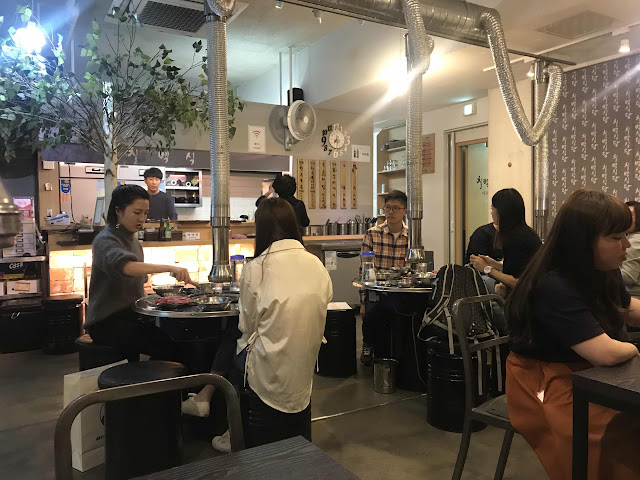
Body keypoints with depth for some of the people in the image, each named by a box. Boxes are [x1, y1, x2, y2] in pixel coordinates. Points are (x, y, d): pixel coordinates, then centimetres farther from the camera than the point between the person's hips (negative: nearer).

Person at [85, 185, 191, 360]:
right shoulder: (105, 240, -12)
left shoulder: (132, 239, 16)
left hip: (131, 316, 8)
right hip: (107, 321, -8)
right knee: (166, 347, -26)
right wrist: (169, 268, -46)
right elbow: (126, 266, -36)